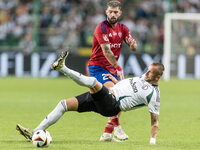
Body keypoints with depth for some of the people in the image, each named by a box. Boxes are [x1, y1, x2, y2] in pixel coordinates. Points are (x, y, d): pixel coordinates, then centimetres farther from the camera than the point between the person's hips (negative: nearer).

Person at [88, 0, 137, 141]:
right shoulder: (102, 27, -13)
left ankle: (107, 133, 7)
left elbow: (134, 47, -2)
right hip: (98, 67, -7)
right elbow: (106, 51, -21)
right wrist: (118, 68, -25)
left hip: (112, 68, 7)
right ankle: (117, 127, -19)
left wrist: (133, 44, -27)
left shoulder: (123, 29, 8)